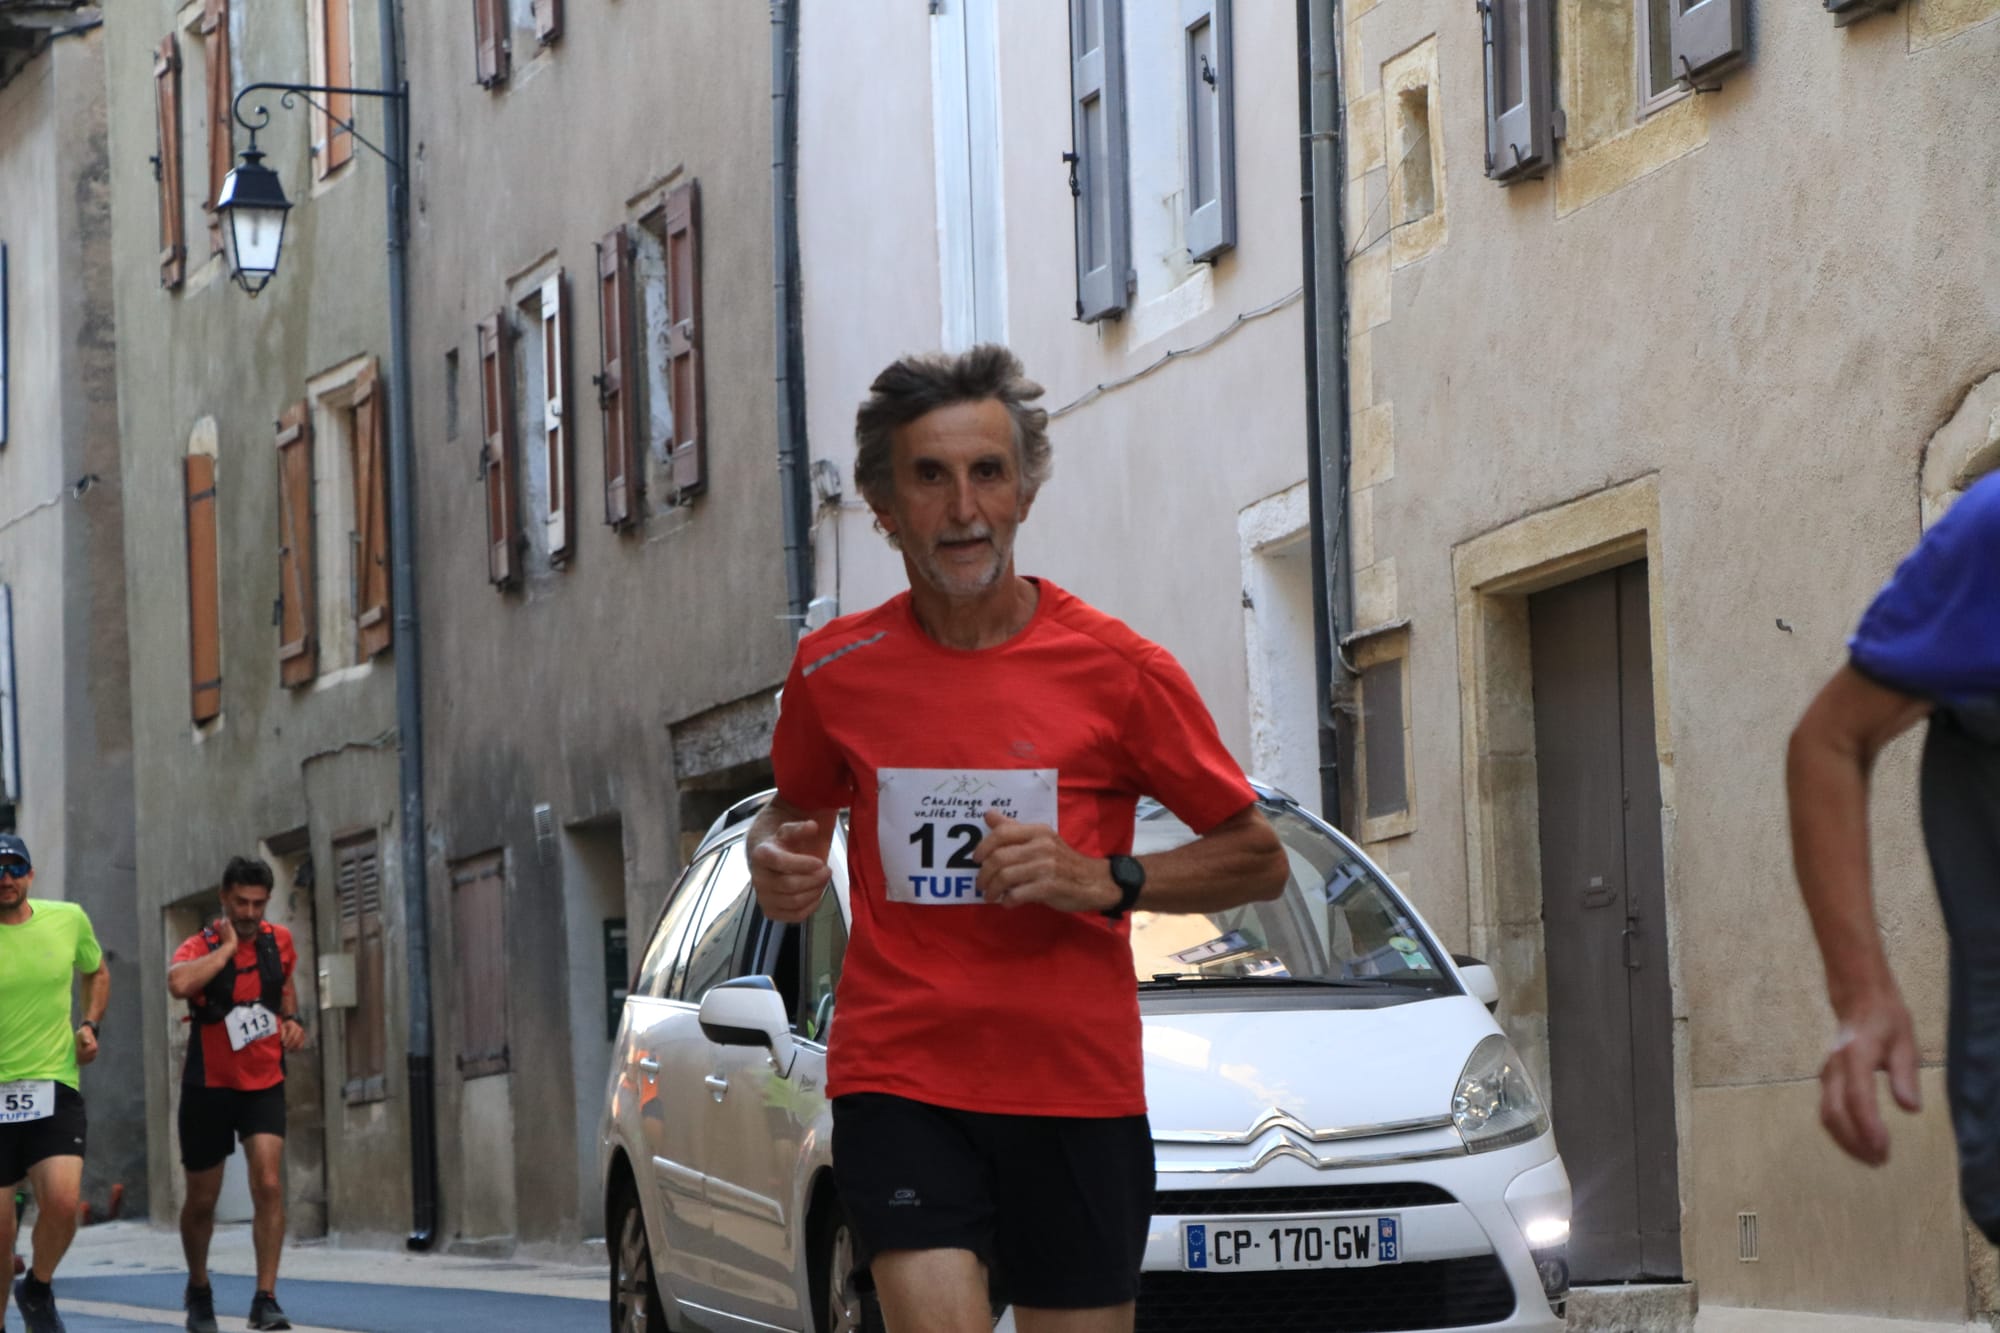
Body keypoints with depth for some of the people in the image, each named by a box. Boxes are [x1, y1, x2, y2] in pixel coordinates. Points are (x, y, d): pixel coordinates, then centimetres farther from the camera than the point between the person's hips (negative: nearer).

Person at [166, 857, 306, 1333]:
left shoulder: (279, 940, 1)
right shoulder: (200, 946, -14)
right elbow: (179, 983, -39)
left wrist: (292, 1019, 4)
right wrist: (227, 946, -29)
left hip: (264, 1084, 2)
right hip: (209, 1087, -2)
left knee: (269, 1185, -17)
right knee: (202, 1200, 8)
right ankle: (199, 1290, 33)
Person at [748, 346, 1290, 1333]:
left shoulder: (1116, 669, -1)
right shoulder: (836, 669, 5)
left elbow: (1258, 858, 5)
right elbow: (798, 807, 25)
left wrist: (1105, 882, -12)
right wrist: (776, 862, 1)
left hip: (1078, 1091, 0)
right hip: (897, 1080, 0)